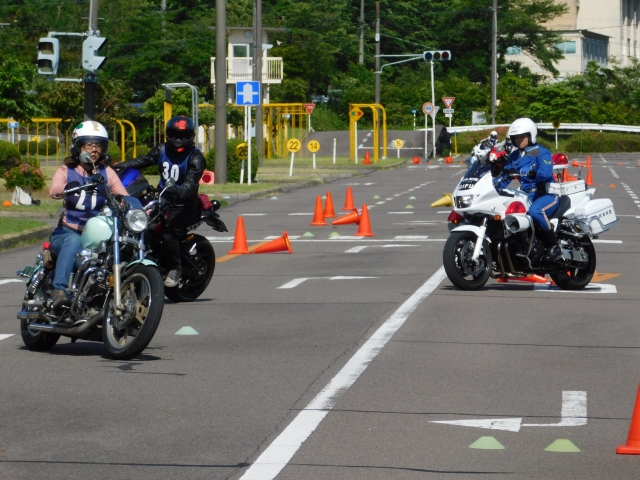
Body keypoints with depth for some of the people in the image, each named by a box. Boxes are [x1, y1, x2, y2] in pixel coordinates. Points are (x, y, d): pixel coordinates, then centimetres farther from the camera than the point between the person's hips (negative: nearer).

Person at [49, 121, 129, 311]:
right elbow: (53, 190, -18)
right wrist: (67, 188, -41)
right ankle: (59, 290, -45)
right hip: (68, 231, -2)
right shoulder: (65, 172, 5)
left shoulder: (107, 173, 12)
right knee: (73, 241, -37)